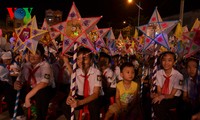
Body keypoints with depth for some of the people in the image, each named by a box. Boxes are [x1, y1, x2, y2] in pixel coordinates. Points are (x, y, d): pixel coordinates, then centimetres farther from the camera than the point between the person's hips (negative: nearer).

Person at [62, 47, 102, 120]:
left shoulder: (96, 72, -19)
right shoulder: (75, 73, -8)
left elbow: (96, 93, -24)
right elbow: (71, 91, -5)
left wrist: (80, 102, -39)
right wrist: (69, 98, -32)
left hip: (94, 98, -3)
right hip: (80, 97, 4)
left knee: (94, 105, -37)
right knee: (65, 106, -22)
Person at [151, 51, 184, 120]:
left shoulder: (178, 76, -14)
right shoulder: (159, 73, -3)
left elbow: (172, 95, -13)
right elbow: (159, 91, -4)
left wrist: (162, 96, -32)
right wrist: (157, 95, -28)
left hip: (174, 98, -4)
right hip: (161, 97, 4)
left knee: (158, 104, -30)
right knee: (154, 102, -28)